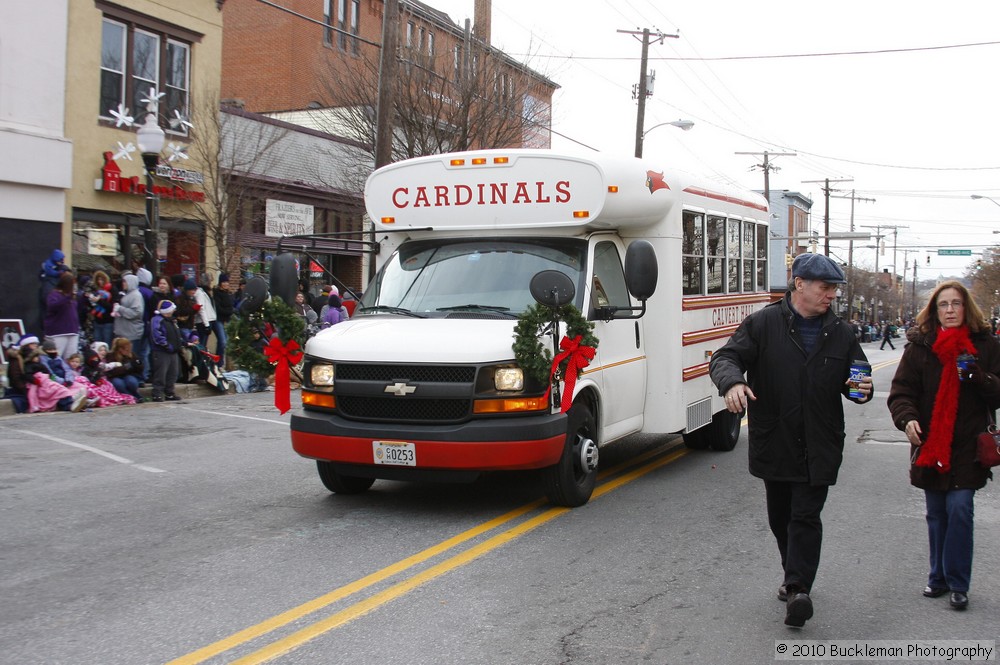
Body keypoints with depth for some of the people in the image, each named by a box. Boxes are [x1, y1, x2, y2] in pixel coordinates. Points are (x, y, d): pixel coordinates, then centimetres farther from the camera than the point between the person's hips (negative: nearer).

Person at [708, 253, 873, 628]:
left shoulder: (840, 334, 6)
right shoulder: (763, 324, -3)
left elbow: (853, 379, 16)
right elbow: (724, 358, -8)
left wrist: (861, 391, -8)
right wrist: (732, 381, -30)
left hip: (819, 448, 0)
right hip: (773, 444, 0)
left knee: (806, 517, -7)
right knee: (780, 518, 13)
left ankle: (798, 589, -8)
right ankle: (796, 578, 32)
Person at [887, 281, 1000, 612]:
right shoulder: (920, 345, 1)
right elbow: (901, 391, -4)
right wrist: (907, 419, -24)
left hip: (968, 447, -1)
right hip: (930, 445, 1)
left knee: (959, 508, -8)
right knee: (936, 513, 10)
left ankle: (957, 584, 4)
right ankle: (939, 577, 24)